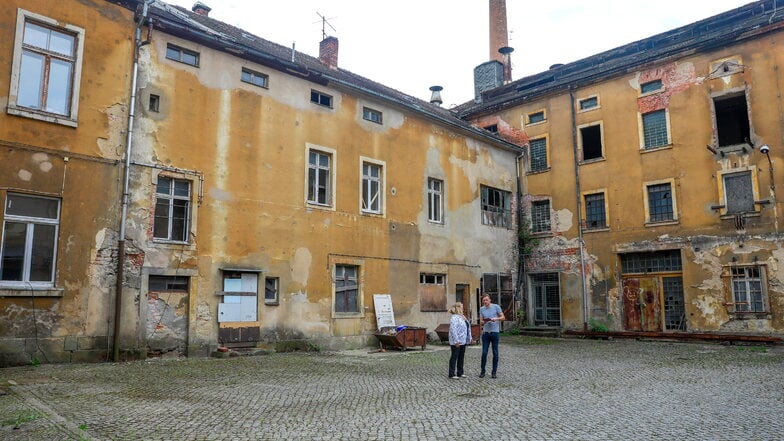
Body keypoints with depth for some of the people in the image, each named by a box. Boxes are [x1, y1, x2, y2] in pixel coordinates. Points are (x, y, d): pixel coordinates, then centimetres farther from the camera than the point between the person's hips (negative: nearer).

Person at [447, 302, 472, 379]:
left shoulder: (462, 317, 14)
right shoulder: (454, 318, -17)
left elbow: (467, 328, 21)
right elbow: (453, 329, -24)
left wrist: (469, 338, 16)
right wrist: (456, 341, -26)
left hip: (463, 341, 9)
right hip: (456, 342, -9)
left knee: (461, 357, 14)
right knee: (454, 357, -1)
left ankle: (460, 373, 24)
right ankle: (452, 374, 6)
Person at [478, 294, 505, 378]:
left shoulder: (496, 307, -1)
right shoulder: (481, 309, 7)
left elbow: (503, 318, 0)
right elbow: (481, 322, 8)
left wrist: (496, 319, -18)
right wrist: (484, 322, -15)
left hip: (495, 332, -2)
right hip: (485, 333, 2)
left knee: (495, 353, 4)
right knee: (484, 352, 1)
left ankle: (494, 372, 13)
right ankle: (482, 371, 11)